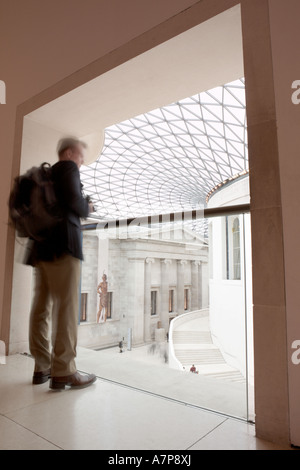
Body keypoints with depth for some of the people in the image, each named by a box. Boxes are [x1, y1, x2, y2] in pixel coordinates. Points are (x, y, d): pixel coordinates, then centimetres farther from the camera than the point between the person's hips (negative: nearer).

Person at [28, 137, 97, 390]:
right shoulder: (68, 168, 1)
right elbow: (74, 201, -16)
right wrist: (87, 208, 5)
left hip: (42, 246, 9)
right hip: (63, 244, -9)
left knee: (42, 307, 7)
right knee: (66, 306, -9)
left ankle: (42, 367, 13)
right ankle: (63, 371, -7)